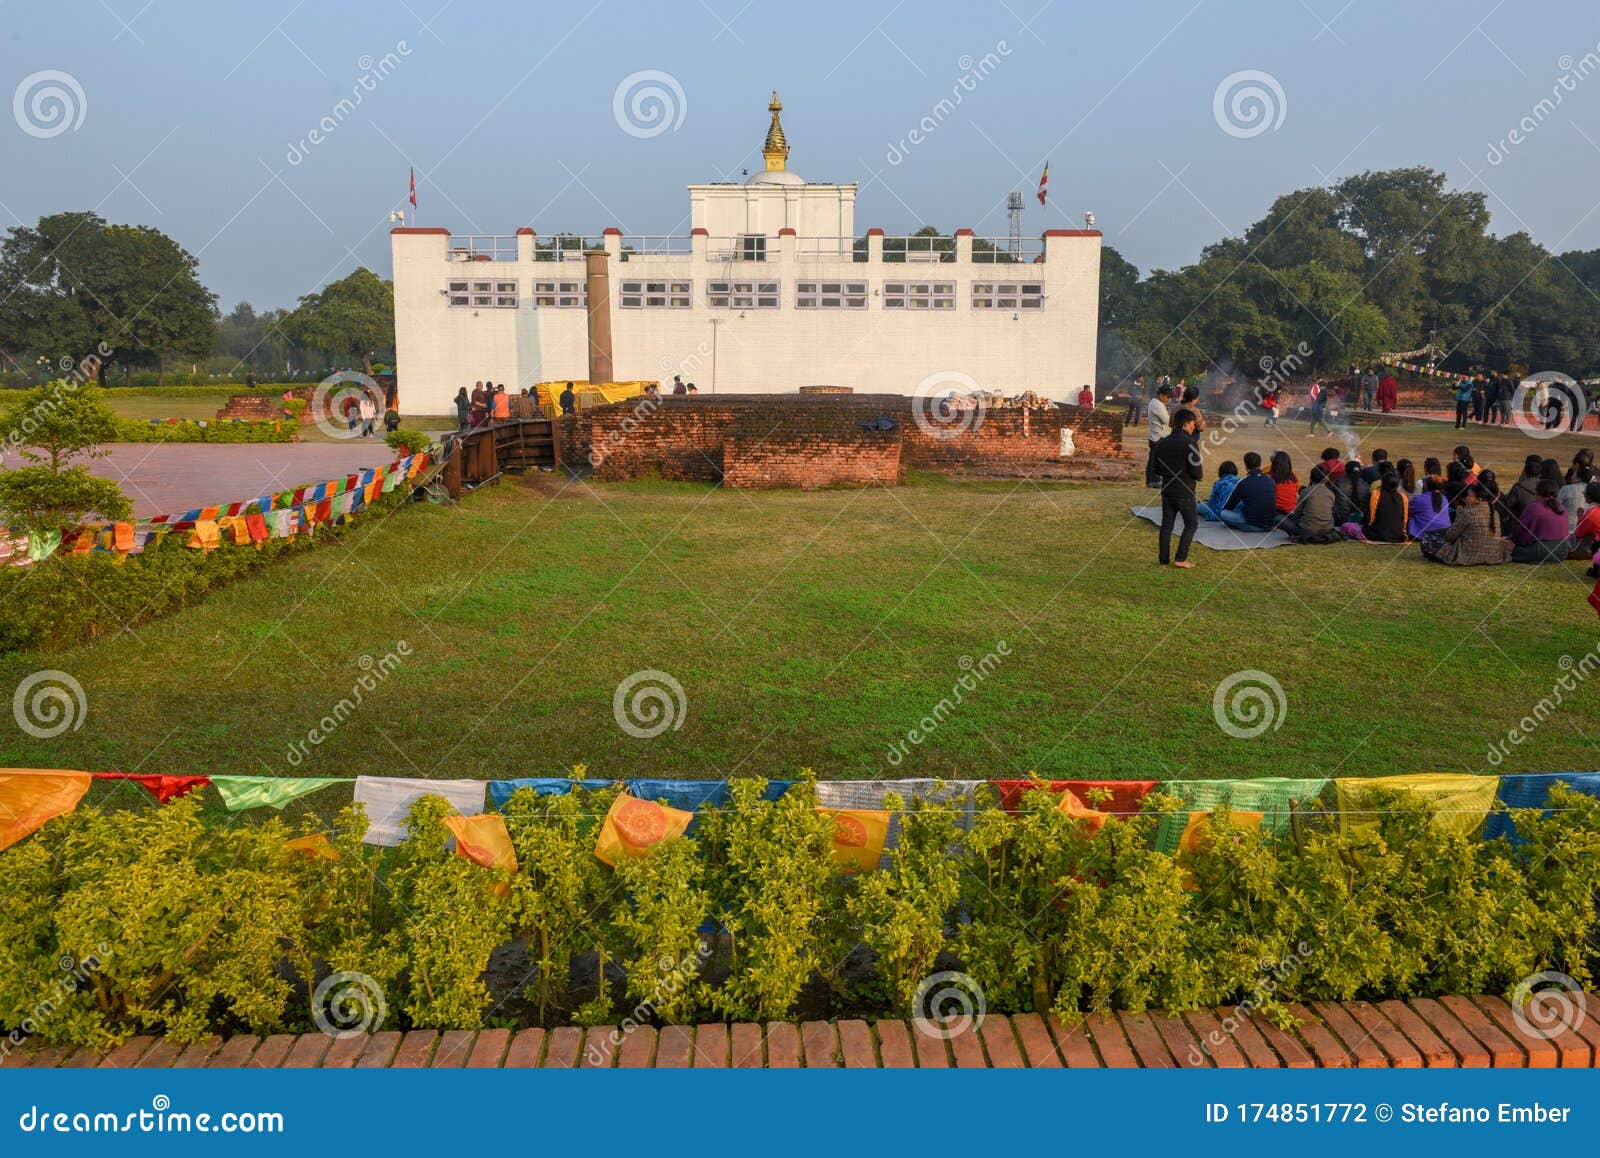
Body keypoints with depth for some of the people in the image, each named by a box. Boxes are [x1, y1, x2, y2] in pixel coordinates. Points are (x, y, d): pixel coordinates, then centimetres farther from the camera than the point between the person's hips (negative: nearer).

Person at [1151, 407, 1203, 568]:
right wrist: (1198, 477, 3)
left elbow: (1157, 470, 11)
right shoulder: (1189, 443, -15)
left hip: (1167, 490, 6)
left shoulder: (1162, 443, 6)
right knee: (1191, 524, 8)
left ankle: (1164, 560, 13)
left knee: (1166, 525, 11)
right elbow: (1196, 470, -18)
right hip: (1184, 492, -6)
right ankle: (1180, 558, 3)